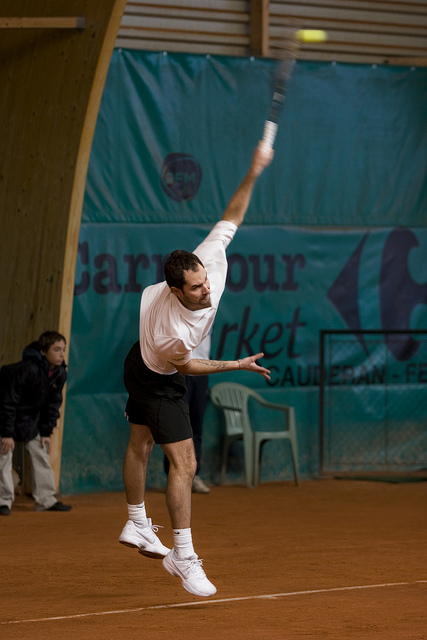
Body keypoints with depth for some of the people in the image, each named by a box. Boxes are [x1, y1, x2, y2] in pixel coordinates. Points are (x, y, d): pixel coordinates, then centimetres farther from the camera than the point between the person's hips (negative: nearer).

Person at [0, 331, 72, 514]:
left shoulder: (60, 373, -10)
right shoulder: (27, 369, -32)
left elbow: (53, 404, 4)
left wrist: (46, 432, 1)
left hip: (30, 420, 7)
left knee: (40, 454, 4)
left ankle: (46, 499, 9)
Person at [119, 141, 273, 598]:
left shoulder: (208, 261, -30)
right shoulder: (170, 329, -43)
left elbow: (230, 218, -18)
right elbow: (183, 365, -21)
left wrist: (253, 174, -26)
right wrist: (236, 366, -16)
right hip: (158, 382, -8)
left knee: (140, 444, 25)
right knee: (183, 462, -11)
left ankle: (137, 526, 42)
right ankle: (183, 557, -5)